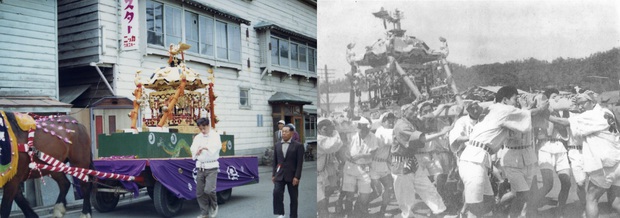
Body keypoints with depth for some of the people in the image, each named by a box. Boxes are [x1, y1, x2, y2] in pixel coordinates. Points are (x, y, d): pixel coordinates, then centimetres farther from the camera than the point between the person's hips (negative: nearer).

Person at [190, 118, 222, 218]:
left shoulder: (215, 136, -4)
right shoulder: (197, 137, 10)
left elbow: (217, 146, -22)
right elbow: (193, 149, -1)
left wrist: (205, 147, -40)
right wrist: (196, 151, -24)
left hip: (211, 167, -5)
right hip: (200, 167, 5)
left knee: (209, 190, -16)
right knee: (199, 193, 5)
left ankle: (214, 206, 13)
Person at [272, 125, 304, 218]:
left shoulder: (298, 146, -4)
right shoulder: (277, 145, 9)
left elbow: (300, 163, -8)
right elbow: (275, 161, 12)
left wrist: (297, 177, -13)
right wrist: (273, 174, 8)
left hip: (292, 176, -3)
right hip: (279, 175, 3)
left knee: (293, 197, 5)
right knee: (277, 192, -16)